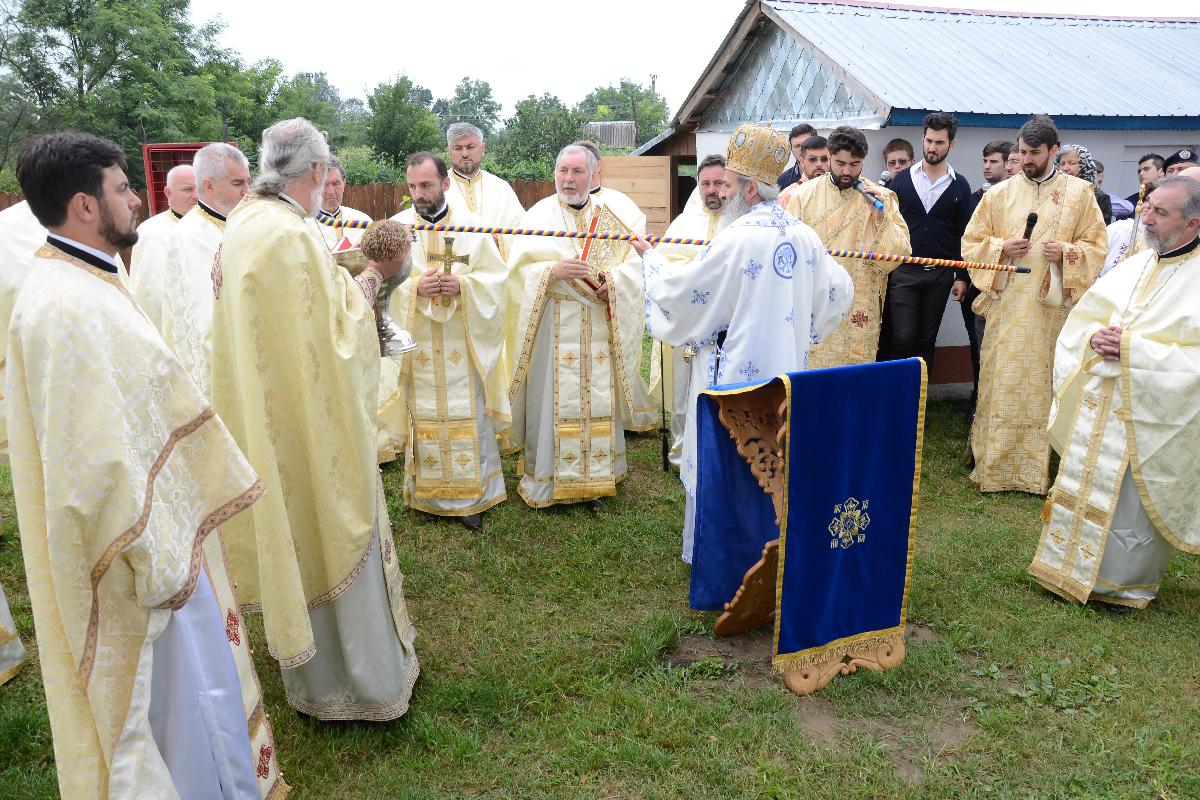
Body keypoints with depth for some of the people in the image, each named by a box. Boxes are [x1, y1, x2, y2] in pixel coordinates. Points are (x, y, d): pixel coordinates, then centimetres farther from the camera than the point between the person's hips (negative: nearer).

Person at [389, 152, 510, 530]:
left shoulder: (472, 226, 1)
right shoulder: (396, 227, 2)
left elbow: (495, 277, -1)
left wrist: (462, 285, -19)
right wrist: (415, 288, -20)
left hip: (463, 345, 0)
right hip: (417, 345, 1)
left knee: (468, 417, 3)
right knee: (424, 417, 7)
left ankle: (471, 495, 14)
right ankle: (427, 493, 20)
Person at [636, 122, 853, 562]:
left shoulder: (737, 238, -20)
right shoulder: (804, 236, 1)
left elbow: (679, 290, -12)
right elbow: (837, 293, 12)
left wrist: (652, 257, 6)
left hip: (734, 372, -7)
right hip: (785, 368, 7)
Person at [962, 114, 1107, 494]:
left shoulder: (1079, 192, 6)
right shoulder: (999, 193, 7)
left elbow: (1097, 246, 6)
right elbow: (971, 242, 9)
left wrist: (1066, 252, -13)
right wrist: (1001, 247, -9)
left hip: (1053, 307, 0)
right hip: (1007, 305, 1)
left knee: (1044, 387, 2)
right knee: (1001, 385, 1)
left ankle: (1037, 469, 12)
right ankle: (993, 465, 10)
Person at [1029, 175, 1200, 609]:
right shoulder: (1133, 267, 8)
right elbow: (1079, 320, 10)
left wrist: (1132, 347, -21)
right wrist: (1095, 338, -11)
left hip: (1151, 415, -6)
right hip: (1098, 404, 6)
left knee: (1136, 500, 5)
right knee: (1086, 489, 14)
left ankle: (1126, 582, 24)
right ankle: (1078, 570, 30)